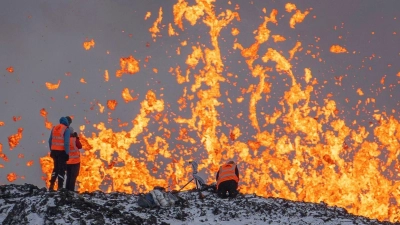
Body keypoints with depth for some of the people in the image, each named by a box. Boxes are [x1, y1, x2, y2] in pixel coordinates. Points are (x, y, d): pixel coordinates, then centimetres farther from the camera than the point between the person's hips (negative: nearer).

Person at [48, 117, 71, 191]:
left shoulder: (54, 128, 9)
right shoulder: (66, 129, -10)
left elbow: (50, 141, 12)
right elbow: (66, 142, -16)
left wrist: (51, 151, 19)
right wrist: (67, 153, -12)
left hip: (54, 151, 6)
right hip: (61, 151, -6)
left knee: (56, 168, 19)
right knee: (61, 169, 1)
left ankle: (51, 186, 14)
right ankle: (60, 187, -3)